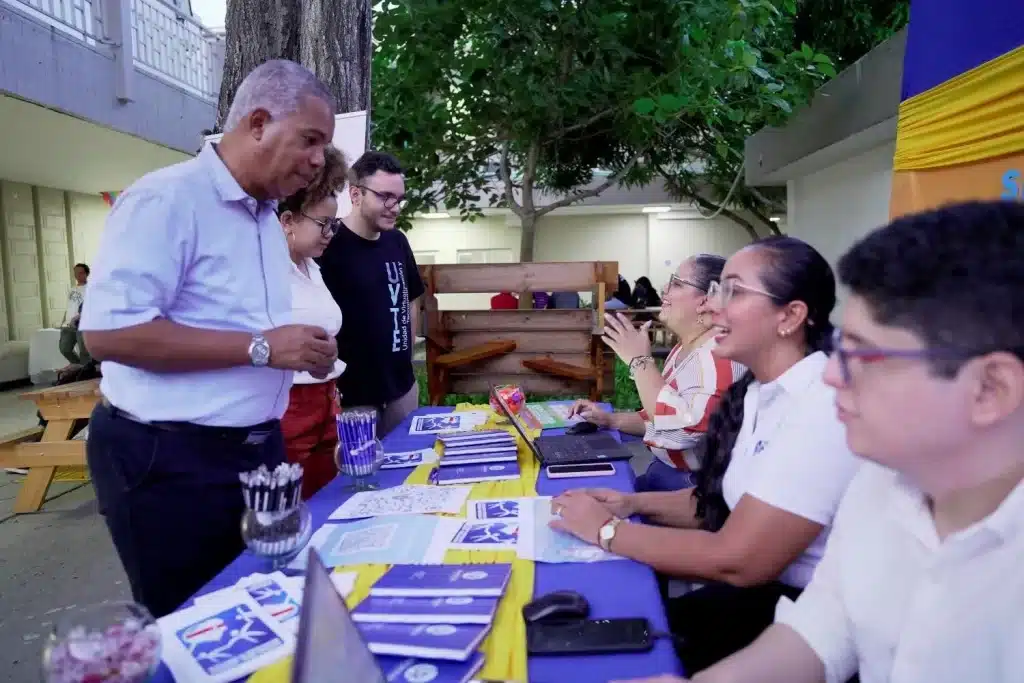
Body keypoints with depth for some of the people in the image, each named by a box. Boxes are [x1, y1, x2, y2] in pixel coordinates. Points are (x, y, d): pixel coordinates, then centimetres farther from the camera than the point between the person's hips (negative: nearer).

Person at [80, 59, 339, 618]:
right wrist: (260, 348, -25)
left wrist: (300, 350, 1)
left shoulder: (265, 214, 12)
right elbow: (108, 330, -26)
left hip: (254, 447, 9)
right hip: (170, 459, -8)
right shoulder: (166, 198, -17)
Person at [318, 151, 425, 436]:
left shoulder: (397, 241, 5)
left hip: (402, 387, 7)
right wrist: (330, 389, -15)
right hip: (352, 395, -6)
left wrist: (406, 355, 14)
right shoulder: (330, 246, -16)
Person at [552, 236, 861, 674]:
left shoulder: (824, 408, -25)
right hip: (754, 589, 7)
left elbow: (737, 561, -26)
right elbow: (720, 499, 13)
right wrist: (635, 504, -2)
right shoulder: (757, 391, 4)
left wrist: (607, 530, -16)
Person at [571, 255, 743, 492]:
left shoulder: (722, 351, -20)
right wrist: (610, 419, 3)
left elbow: (681, 428, -32)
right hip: (660, 472, 8)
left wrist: (640, 360, -22)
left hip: (691, 487, -8)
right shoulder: (684, 349, 10)